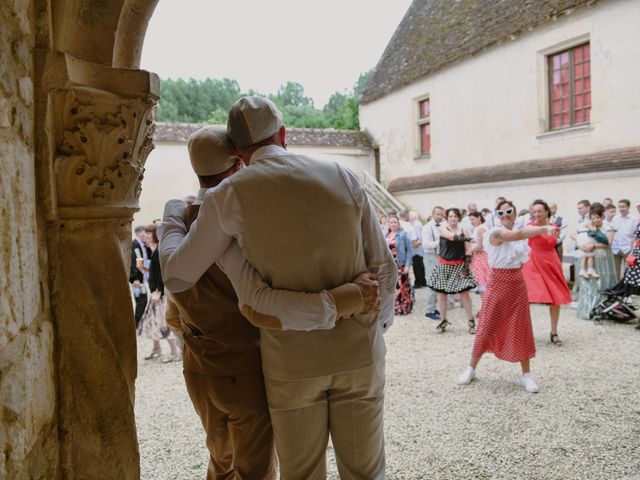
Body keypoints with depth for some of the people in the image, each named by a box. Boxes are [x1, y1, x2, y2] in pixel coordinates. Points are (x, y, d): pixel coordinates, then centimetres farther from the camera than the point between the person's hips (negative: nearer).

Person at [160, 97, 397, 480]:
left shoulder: (230, 195, -7)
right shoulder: (343, 177, -1)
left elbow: (177, 276, -1)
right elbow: (383, 267, 1)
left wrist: (173, 218, 18)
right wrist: (381, 321, 18)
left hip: (292, 361, -1)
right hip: (358, 351, 2)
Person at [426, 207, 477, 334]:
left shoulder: (464, 230, 4)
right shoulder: (442, 228, 0)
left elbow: (468, 250, 0)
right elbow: (452, 236, -21)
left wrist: (467, 265, -8)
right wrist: (466, 238, -30)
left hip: (459, 265, 0)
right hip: (444, 265, 0)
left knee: (464, 292, -5)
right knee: (441, 292, 4)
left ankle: (471, 320, 8)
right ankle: (443, 321, 18)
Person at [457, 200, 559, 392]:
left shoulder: (518, 234, 10)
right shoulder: (496, 232, -14)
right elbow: (519, 235, -35)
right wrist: (544, 228, -48)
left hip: (518, 284, 6)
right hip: (498, 284, -6)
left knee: (521, 329, 6)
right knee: (487, 328, 0)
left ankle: (526, 375, 17)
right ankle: (471, 369, 16)